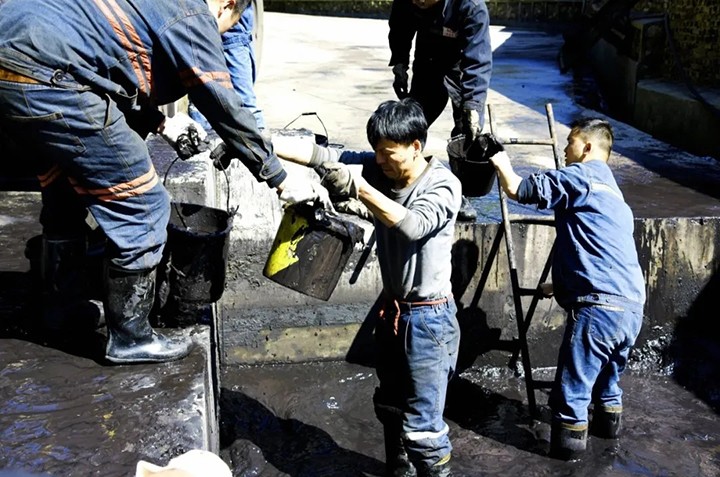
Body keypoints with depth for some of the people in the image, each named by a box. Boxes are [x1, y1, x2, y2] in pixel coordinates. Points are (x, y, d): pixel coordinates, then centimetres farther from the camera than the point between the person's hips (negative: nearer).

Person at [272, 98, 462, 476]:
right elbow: (318, 154, -10)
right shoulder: (377, 168, -4)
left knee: (422, 423, -2)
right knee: (390, 408, 23)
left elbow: (414, 225, -36)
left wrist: (358, 188, -42)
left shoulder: (443, 185, -19)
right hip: (391, 308, 7)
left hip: (428, 317, -7)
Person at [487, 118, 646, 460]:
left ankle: (569, 443, 15)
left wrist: (502, 163, 11)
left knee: (571, 386, 5)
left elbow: (517, 189, -10)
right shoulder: (611, 190, 26)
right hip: (631, 306, 9)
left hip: (600, 306, -9)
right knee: (607, 373, 30)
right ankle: (609, 419, 46)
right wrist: (560, 285, 41)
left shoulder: (581, 175, -2)